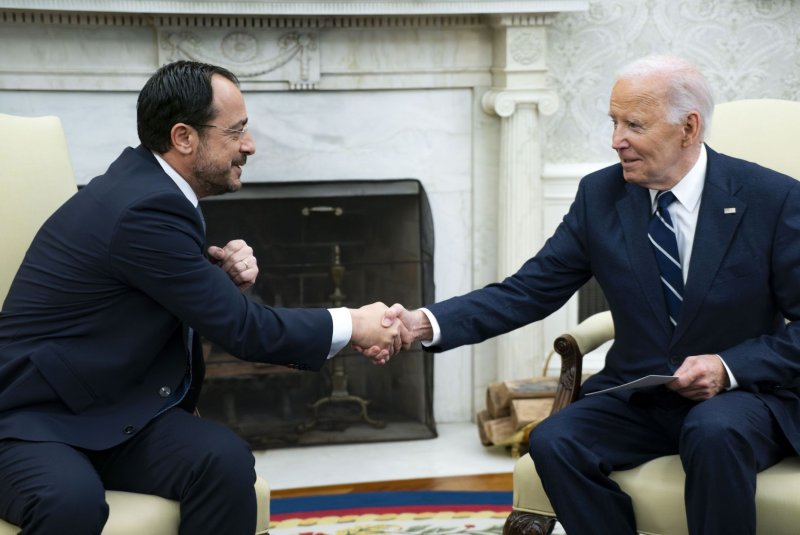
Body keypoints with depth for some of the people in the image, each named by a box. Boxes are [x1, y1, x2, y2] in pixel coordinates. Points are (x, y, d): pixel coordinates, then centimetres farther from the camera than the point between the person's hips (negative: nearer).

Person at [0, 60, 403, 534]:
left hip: (113, 412, 7)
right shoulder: (146, 207, -22)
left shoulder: (149, 184, 5)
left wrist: (226, 279, -5)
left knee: (225, 458, -20)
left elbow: (202, 304, 17)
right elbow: (242, 329, -18)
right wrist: (353, 325, -7)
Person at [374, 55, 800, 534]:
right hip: (637, 397, 3)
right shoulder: (600, 195, -2)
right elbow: (529, 291, -4)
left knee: (715, 432, -35)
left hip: (745, 392, -3)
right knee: (553, 442, -23)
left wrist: (729, 367, -21)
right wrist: (427, 323, -19)